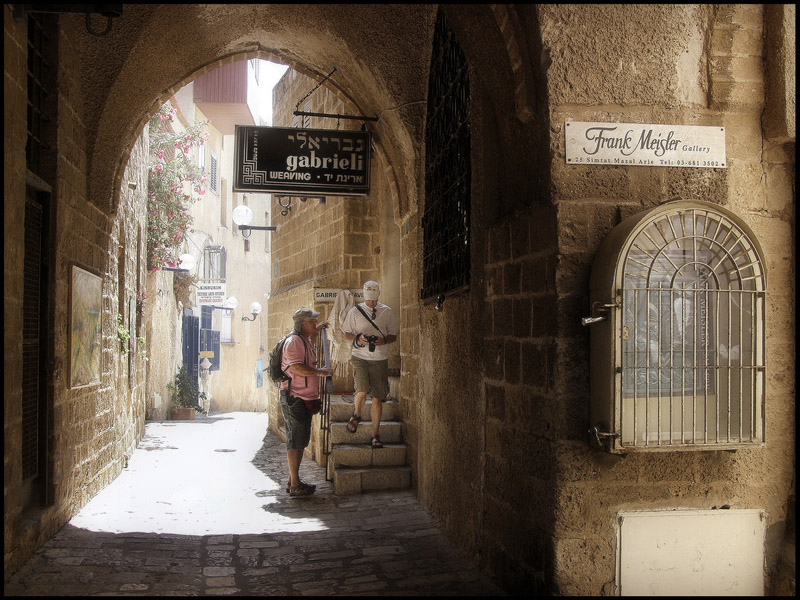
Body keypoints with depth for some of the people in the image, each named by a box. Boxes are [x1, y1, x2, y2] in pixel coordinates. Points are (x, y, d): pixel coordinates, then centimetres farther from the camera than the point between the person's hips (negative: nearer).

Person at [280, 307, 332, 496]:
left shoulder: (306, 340, 16)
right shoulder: (293, 341, -14)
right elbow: (297, 368, -25)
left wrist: (318, 328, 34)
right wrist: (320, 372, -19)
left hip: (305, 398, 10)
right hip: (294, 398, -10)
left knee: (300, 441, 14)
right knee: (295, 441, -6)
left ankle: (293, 481, 22)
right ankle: (295, 485, -1)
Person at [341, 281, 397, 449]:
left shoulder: (387, 311, 6)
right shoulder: (355, 311, 3)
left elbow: (393, 335, 12)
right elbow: (346, 332, 11)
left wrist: (384, 340, -11)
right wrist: (358, 338, -10)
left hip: (380, 359, 2)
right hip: (360, 357, -1)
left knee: (377, 398, 2)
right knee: (362, 391, -21)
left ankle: (375, 435, 13)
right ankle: (356, 415, 13)